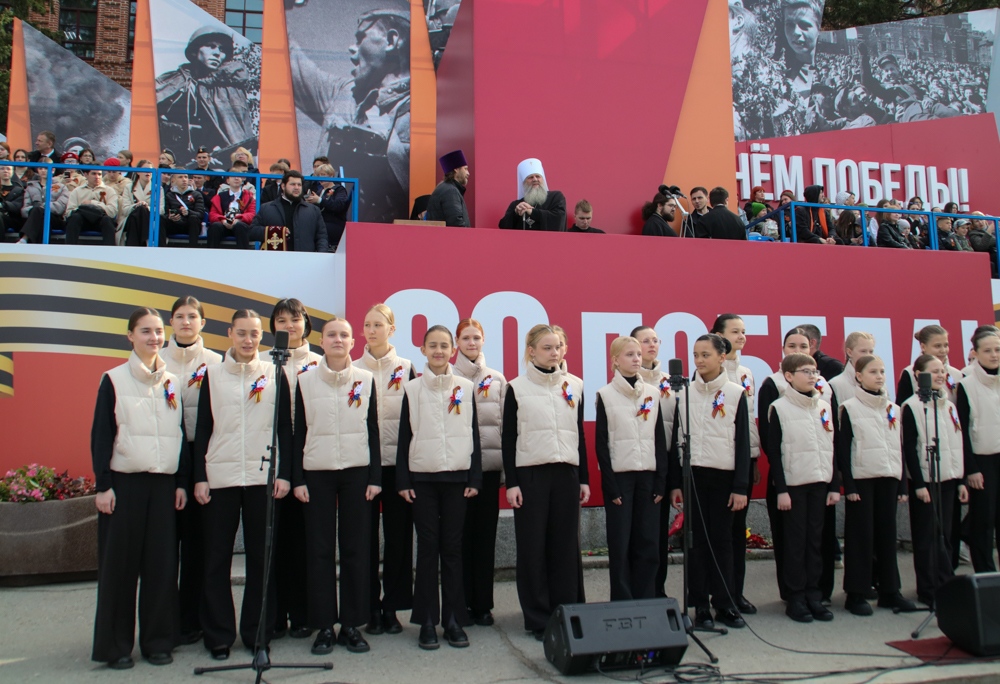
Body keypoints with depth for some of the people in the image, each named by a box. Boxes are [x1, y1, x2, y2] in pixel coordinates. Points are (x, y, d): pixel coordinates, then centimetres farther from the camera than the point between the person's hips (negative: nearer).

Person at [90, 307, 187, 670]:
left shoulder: (172, 382, 10)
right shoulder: (114, 380, 0)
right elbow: (101, 435, -3)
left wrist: (181, 482, 7)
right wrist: (103, 485, -9)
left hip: (164, 483, 3)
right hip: (124, 483, -3)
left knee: (162, 565, 4)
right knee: (120, 565, 2)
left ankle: (158, 641, 15)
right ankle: (116, 645, 14)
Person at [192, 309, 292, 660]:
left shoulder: (275, 375, 6)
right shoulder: (213, 375, 6)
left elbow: (285, 427, 5)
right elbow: (202, 429, 5)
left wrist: (284, 473, -2)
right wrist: (199, 477, 0)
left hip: (264, 478, 0)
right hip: (219, 478, 0)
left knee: (261, 558, 6)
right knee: (217, 559, 5)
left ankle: (258, 633, 17)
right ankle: (218, 635, 17)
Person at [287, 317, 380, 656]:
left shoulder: (366, 380, 5)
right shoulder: (305, 381, 3)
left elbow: (373, 431, 5)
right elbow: (298, 432, 4)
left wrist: (375, 476, 0)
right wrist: (297, 479, -2)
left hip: (357, 472, 0)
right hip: (317, 473, 0)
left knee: (355, 548, 3)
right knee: (319, 549, 3)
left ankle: (352, 624, 14)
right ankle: (324, 626, 13)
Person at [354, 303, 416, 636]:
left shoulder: (406, 370, 4)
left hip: (397, 462, 0)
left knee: (398, 535, 4)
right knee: (365, 536, 4)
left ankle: (391, 608, 15)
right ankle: (371, 607, 15)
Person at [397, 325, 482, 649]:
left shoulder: (466, 388, 5)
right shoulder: (412, 389, 4)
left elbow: (473, 434, 6)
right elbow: (404, 437, 4)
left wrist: (475, 478, 1)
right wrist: (403, 480, -2)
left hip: (456, 476, 0)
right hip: (422, 477, 0)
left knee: (453, 547, 4)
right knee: (427, 547, 2)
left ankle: (454, 620, 13)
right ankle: (428, 621, 10)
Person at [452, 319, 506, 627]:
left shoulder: (497, 379, 12)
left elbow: (504, 423, 11)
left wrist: (507, 466, 5)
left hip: (489, 465, 2)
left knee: (486, 534, 6)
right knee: (461, 534, 2)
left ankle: (483, 604, 15)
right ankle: (461, 604, 12)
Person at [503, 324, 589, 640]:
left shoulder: (574, 386, 9)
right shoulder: (517, 388, 0)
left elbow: (580, 434, 13)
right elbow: (508, 438, -1)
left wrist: (584, 479, 10)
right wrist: (511, 482, -6)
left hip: (567, 473, 3)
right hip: (530, 474, -3)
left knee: (566, 545, 4)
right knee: (533, 546, 2)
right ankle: (538, 618, 12)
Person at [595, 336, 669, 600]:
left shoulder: (653, 393, 8)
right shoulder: (605, 395, -2)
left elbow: (660, 440, 8)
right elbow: (601, 444, -4)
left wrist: (661, 481, 1)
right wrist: (610, 485, -10)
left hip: (648, 476, 3)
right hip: (619, 476, -3)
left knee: (649, 543, 4)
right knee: (620, 544, 0)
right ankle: (622, 604, 10)